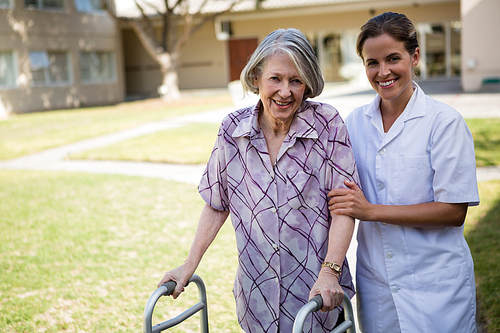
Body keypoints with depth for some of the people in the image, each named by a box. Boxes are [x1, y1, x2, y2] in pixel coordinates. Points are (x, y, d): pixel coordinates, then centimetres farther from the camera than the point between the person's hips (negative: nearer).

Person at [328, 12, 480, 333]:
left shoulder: (444, 121, -11)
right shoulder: (355, 122, 2)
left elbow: (454, 211, -15)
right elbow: (341, 190, 13)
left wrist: (371, 210, -19)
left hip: (435, 285, -4)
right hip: (375, 281, 4)